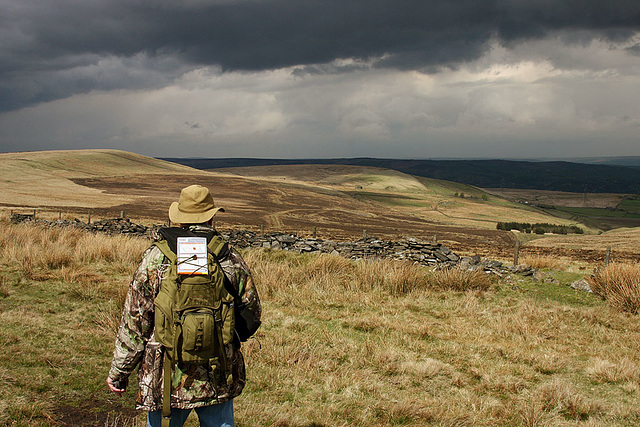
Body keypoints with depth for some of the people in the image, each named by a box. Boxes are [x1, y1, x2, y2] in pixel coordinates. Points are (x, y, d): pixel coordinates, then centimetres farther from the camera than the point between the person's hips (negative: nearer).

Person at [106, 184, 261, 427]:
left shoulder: (156, 258, -5)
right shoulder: (231, 259, -1)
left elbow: (134, 320, -3)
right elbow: (252, 312, 5)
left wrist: (118, 371, 6)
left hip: (166, 378, -1)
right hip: (218, 379, 1)